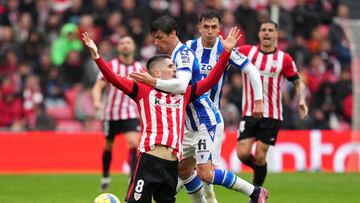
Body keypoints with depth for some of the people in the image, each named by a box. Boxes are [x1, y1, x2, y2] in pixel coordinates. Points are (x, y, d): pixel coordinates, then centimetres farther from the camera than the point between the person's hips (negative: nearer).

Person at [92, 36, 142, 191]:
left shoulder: (139, 68, 2)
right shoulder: (110, 66, -5)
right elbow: (98, 86, -12)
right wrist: (97, 101, -30)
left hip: (131, 114, 0)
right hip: (111, 113, 0)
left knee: (134, 143, -20)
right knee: (109, 146, 12)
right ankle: (105, 177, 34)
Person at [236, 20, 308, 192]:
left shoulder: (284, 59, 1)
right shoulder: (247, 52, 2)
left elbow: (297, 82, 9)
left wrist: (301, 100, -9)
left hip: (271, 115, -1)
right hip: (249, 113, 1)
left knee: (260, 157, -4)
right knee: (242, 154, -9)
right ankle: (258, 168, 25)